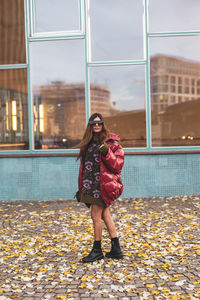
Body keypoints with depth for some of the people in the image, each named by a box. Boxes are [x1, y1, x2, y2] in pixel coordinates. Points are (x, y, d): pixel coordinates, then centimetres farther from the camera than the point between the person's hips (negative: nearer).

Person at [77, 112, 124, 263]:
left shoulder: (111, 142, -6)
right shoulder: (88, 143, 14)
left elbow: (117, 165, -11)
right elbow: (85, 166, 18)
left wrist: (107, 153, -26)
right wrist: (81, 188, 18)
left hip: (103, 184, -7)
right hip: (90, 184, 7)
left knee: (96, 215, -3)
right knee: (105, 215, 9)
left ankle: (97, 250, 13)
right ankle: (116, 249, 19)